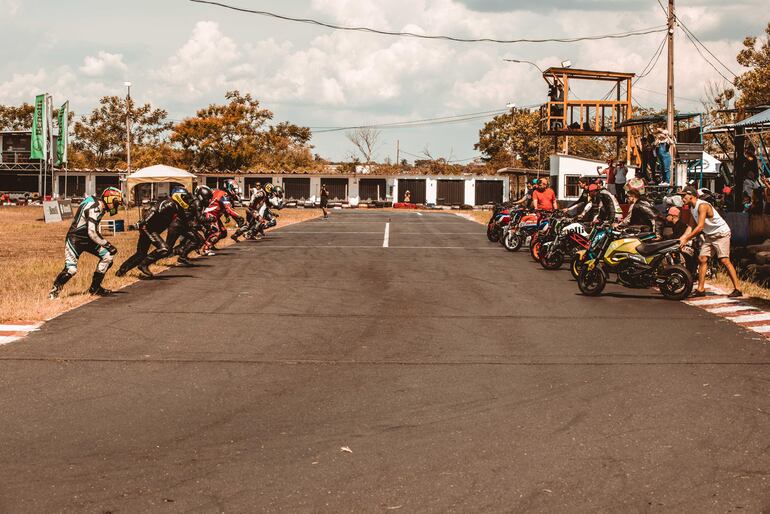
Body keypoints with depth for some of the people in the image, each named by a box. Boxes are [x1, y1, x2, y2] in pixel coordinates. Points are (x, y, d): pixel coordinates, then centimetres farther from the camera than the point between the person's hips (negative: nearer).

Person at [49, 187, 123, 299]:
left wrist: (105, 243, 18)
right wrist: (107, 244, -24)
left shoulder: (99, 206, 5)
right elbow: (92, 233, -29)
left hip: (87, 239, 10)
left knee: (107, 256, 1)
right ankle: (55, 290, 1)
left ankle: (95, 288, 9)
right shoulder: (94, 208, -25)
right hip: (75, 239, -9)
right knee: (71, 269, -20)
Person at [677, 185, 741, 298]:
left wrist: (686, 239, -25)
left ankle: (737, 289, -14)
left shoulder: (702, 206, -23)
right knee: (702, 259, 2)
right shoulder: (692, 208, 7)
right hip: (709, 236, 9)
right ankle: (700, 289, 4)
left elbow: (700, 227, -27)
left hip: (721, 234, -9)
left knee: (724, 260, -15)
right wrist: (681, 238, -6)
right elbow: (691, 226, 8)